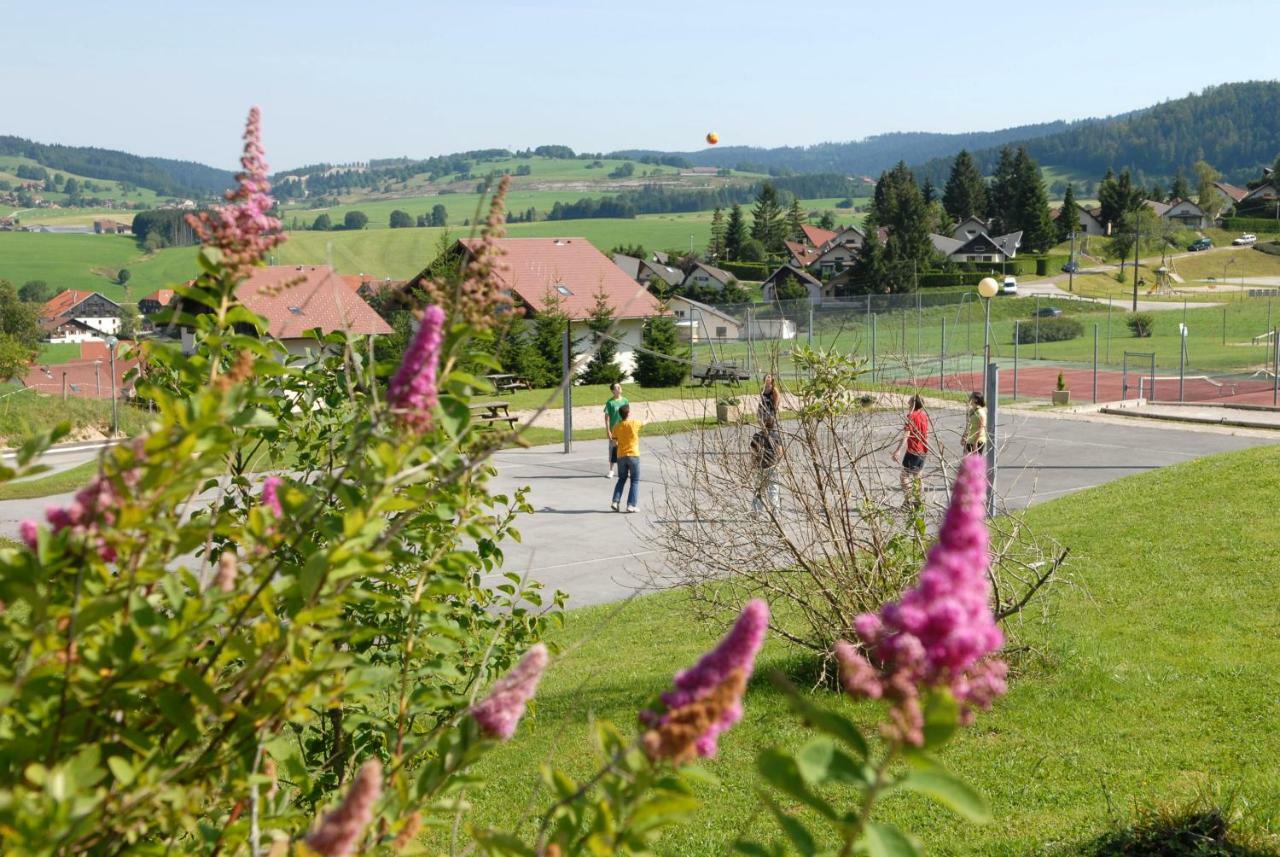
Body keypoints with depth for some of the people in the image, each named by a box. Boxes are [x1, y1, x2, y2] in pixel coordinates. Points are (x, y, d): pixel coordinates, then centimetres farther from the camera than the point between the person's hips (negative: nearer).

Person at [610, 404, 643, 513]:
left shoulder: (617, 427, 0)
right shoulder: (634, 423, -7)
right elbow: (644, 423, 14)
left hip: (621, 456, 3)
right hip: (633, 455, -3)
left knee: (622, 479, 18)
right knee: (635, 481, 5)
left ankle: (615, 502, 5)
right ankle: (631, 505, -2)